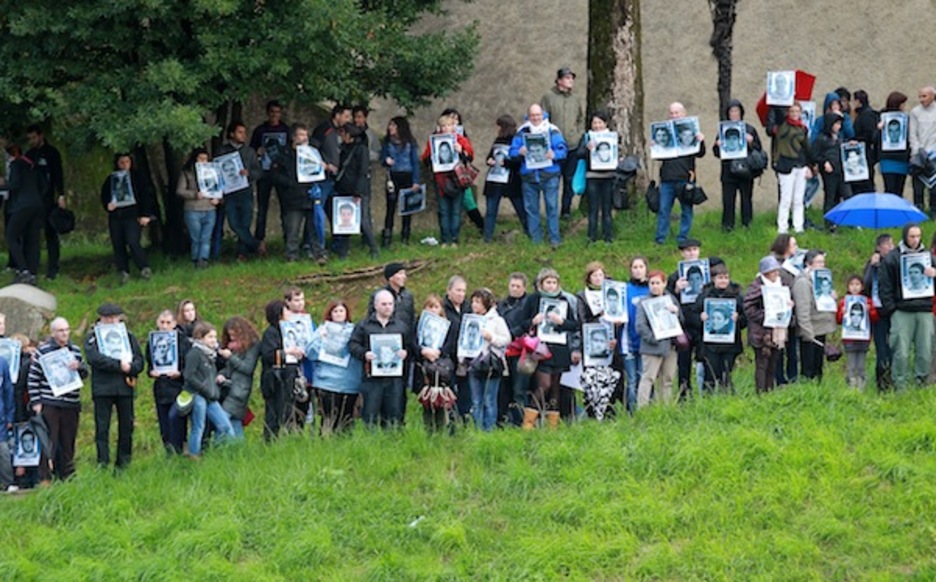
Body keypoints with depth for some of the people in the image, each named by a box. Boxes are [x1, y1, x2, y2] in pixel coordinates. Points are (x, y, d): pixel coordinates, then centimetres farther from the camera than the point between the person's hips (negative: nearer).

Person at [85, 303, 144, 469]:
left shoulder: (127, 336, 15)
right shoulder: (93, 337, 5)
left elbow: (139, 359, 9)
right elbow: (95, 358, -11)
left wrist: (130, 368, -13)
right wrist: (119, 365, -16)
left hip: (125, 387, 3)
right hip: (103, 388, -3)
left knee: (126, 426, 4)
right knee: (102, 428, -4)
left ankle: (124, 464, 11)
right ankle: (102, 463, -2)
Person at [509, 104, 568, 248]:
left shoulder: (552, 131, 2)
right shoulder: (522, 132, 7)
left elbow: (563, 150, -5)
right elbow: (512, 152, 3)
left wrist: (554, 154, -27)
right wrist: (519, 152, -21)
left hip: (549, 176, -2)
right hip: (528, 176, 2)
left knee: (552, 207, -4)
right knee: (531, 208, 6)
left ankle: (554, 239, 0)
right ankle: (535, 239, 15)